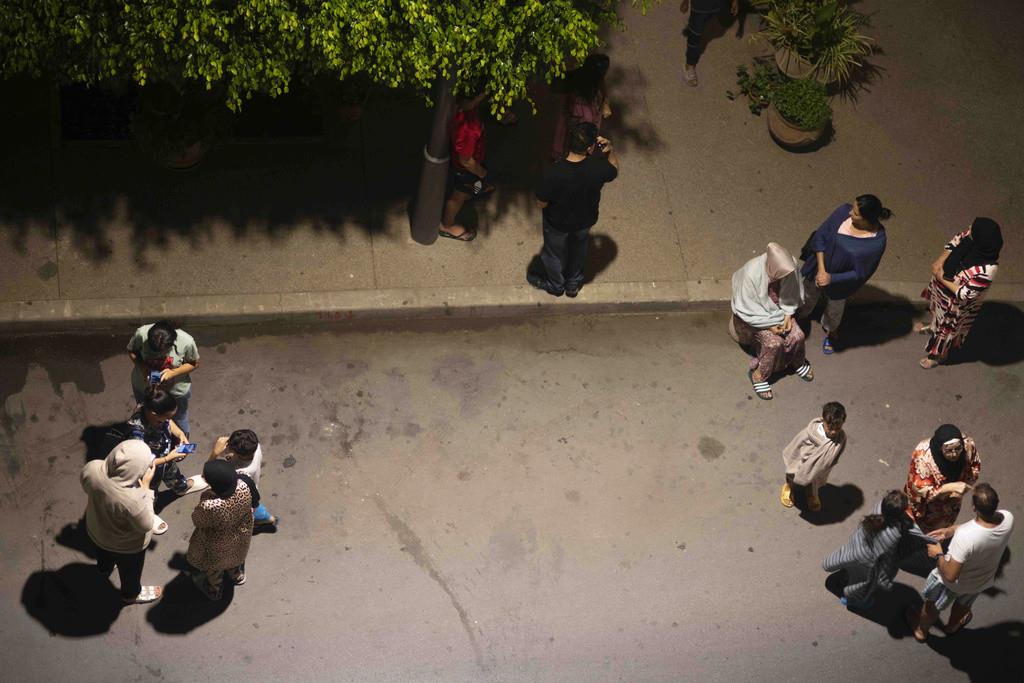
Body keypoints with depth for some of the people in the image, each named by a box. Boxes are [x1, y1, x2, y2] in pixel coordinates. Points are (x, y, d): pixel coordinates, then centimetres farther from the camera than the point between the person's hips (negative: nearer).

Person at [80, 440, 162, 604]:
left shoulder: (92, 469, -32)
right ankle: (131, 594, 60)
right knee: (130, 571, 31)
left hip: (96, 530, 5)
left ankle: (104, 568, 71)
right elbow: (146, 525, -25)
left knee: (104, 553, 40)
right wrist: (145, 487, -27)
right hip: (126, 545, -5)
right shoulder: (131, 500, -47)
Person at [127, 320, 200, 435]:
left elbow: (194, 363, -13)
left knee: (179, 422, 25)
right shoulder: (141, 334, -31)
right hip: (144, 387, 1)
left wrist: (173, 372, -30)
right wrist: (143, 367, -28)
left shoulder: (186, 341, -33)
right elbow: (131, 351, -9)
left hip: (176, 390, -1)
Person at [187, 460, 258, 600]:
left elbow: (197, 521, -23)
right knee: (235, 555, 38)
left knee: (213, 565, 31)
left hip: (218, 546, -4)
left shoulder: (209, 507, -46)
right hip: (241, 535, 4)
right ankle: (237, 576, 68)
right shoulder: (244, 486, -33)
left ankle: (214, 590, 60)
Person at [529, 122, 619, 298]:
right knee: (578, 250, 34)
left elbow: (541, 203, -23)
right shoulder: (598, 168, -32)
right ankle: (573, 284, 59)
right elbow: (614, 170, -6)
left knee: (554, 253, 30)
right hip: (585, 220, 2)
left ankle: (555, 285, 57)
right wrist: (610, 150, -15)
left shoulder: (554, 172, -40)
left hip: (558, 223, -2)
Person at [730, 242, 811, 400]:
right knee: (774, 342, -23)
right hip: (757, 315, -4)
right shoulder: (751, 274, -37)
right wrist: (770, 324, -23)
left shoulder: (789, 266, -24)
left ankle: (798, 362, 22)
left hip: (779, 311, 4)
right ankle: (759, 376, 2)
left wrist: (788, 315, -15)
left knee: (797, 335, -12)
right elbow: (746, 310, -25)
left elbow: (793, 294, -5)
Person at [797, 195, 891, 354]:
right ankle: (796, 317, 63)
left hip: (840, 282, -2)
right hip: (818, 268, 2)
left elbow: (860, 273, -22)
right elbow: (820, 236, -17)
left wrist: (831, 278, -26)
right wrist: (821, 269, -23)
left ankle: (830, 333, 60)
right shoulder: (844, 212, -27)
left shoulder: (877, 242, -32)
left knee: (834, 311, 27)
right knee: (807, 298, 30)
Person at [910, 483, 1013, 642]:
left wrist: (938, 555, -17)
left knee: (932, 605, 30)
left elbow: (950, 575, -34)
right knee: (963, 604, 38)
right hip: (983, 580, 5)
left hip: (955, 582, -4)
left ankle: (921, 631, 57)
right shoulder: (1008, 518, -29)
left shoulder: (965, 537, -46)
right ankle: (952, 626, 66)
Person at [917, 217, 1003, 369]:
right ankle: (932, 326, 70)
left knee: (947, 328, 24)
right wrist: (940, 261, -19)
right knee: (937, 309, 37)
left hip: (956, 303, -6)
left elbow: (964, 294, -33)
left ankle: (938, 355, 53)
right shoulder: (971, 235, -28)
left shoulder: (987, 269, -44)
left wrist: (942, 278, -25)